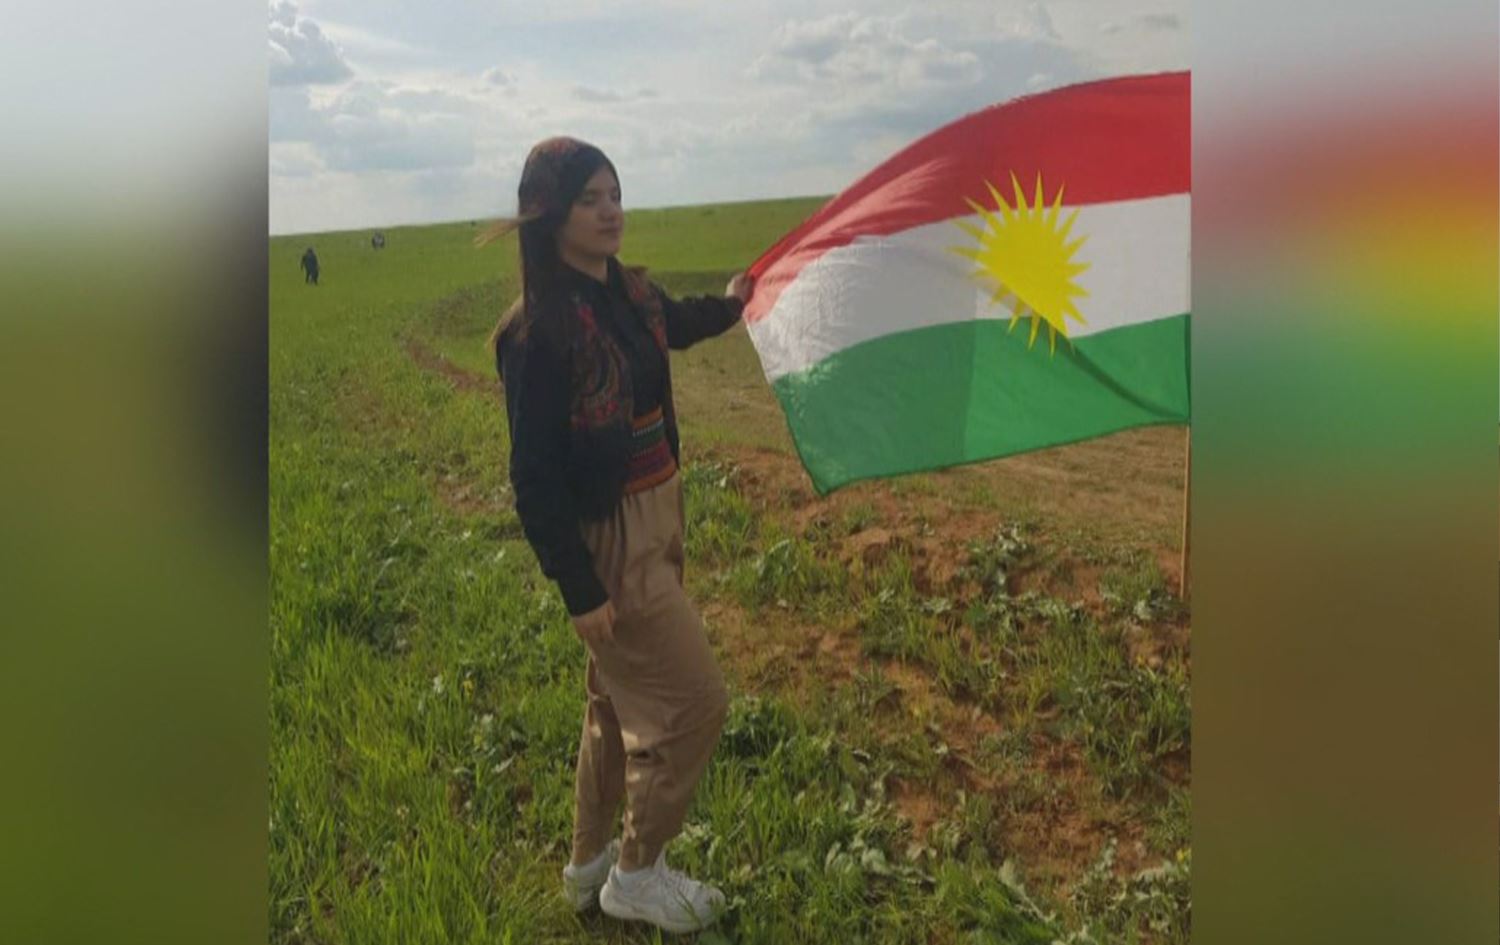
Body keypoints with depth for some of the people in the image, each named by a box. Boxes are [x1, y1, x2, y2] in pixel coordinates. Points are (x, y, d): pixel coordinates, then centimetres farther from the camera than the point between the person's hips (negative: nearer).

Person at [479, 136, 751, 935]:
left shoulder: (629, 292, 2)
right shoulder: (538, 331, -22)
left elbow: (670, 326, 28)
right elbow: (535, 474, -21)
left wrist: (728, 306, 44)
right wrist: (579, 590, -21)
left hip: (656, 516, 9)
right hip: (607, 539, -9)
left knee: (620, 698, 20)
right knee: (693, 701, -1)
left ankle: (589, 865, 40)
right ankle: (635, 875, 21)